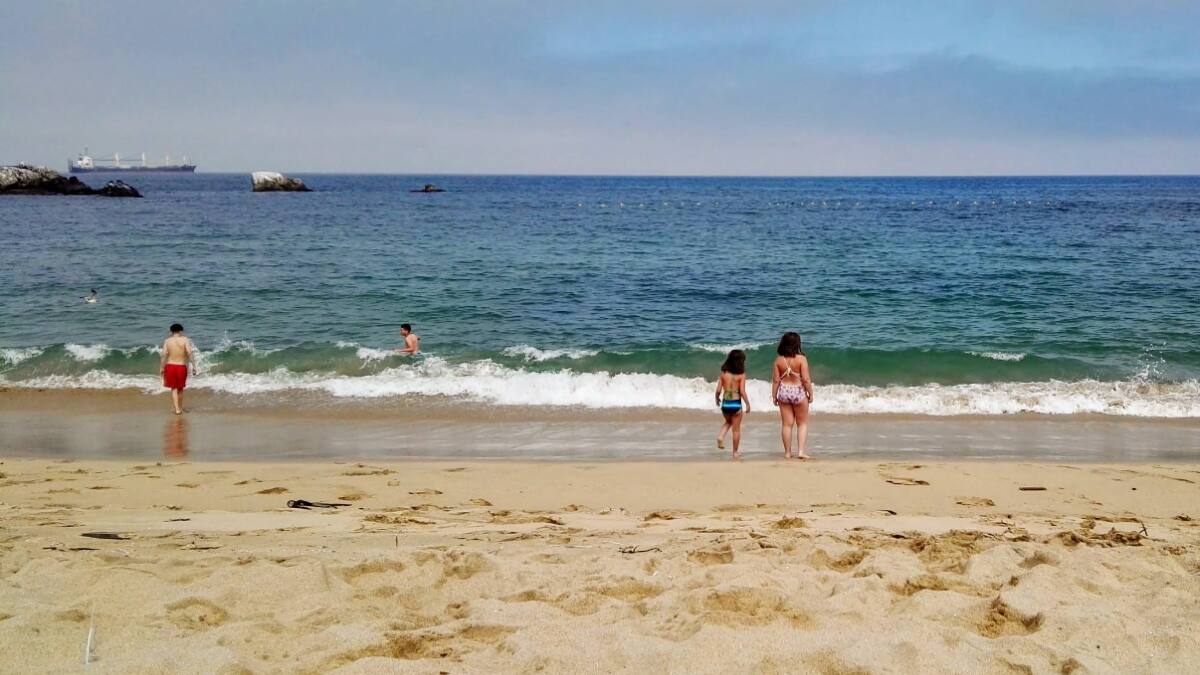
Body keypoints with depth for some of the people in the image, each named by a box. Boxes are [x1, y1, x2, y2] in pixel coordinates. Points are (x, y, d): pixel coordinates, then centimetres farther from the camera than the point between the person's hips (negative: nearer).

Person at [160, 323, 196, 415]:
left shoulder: (167, 341, 0)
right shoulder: (185, 340, -3)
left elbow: (164, 355, -5)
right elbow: (190, 353, -13)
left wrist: (161, 368, 2)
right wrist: (193, 366, -11)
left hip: (170, 366, 0)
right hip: (181, 367, 0)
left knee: (174, 388, 9)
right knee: (180, 388, 17)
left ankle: (177, 409, -5)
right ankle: (180, 408, 30)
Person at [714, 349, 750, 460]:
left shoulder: (723, 373, -2)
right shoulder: (741, 375, -10)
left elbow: (718, 390, -2)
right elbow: (742, 391, -14)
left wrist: (717, 399, 18)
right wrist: (748, 404, -3)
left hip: (725, 404, 3)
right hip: (736, 404, -3)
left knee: (728, 422, 30)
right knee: (736, 429, 10)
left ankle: (721, 437, 5)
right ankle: (735, 452, 15)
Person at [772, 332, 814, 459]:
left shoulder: (779, 360, -5)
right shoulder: (801, 359, -14)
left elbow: (776, 380, -2)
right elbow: (806, 379, -15)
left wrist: (774, 396, 7)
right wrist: (810, 394, -3)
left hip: (783, 392, 3)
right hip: (799, 392, -3)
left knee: (787, 424, 9)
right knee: (802, 424, 11)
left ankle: (787, 453, 14)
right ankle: (801, 451, 1)